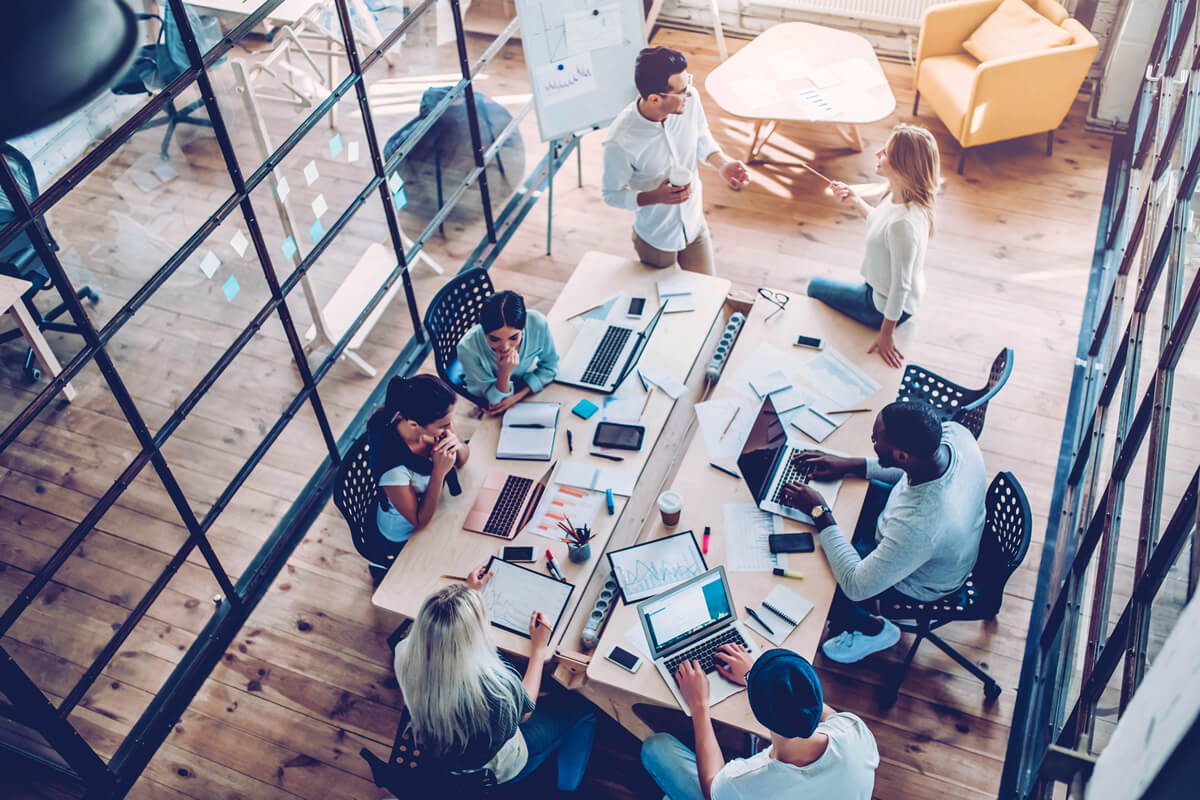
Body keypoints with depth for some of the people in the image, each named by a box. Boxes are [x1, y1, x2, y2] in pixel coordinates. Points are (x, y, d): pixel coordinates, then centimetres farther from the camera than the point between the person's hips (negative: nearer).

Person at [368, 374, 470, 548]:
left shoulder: (434, 420, -24)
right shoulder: (393, 465, -40)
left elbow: (462, 460, -4)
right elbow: (420, 522, -25)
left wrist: (458, 446, -28)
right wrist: (439, 472, -37)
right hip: (406, 536, -5)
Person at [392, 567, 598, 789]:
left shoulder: (405, 656, -28)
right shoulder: (497, 685, -42)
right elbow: (525, 711, -14)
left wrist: (471, 592, 11)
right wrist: (538, 649, -4)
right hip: (497, 771, -5)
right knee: (583, 707, 13)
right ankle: (567, 789, 30)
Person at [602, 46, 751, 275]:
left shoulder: (689, 100, -22)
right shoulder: (620, 141, -36)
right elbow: (611, 194, -19)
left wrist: (722, 163, -20)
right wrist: (655, 198, -35)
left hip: (695, 225, 4)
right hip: (655, 238, -4)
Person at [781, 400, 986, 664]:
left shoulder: (918, 526, -47)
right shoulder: (953, 432, -28)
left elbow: (856, 587, -32)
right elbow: (910, 468, -1)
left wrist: (820, 513, -26)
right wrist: (848, 465, -6)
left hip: (919, 582, -7)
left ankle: (872, 629, 26)